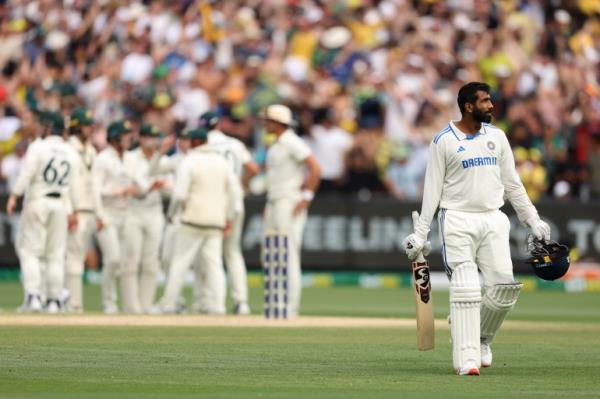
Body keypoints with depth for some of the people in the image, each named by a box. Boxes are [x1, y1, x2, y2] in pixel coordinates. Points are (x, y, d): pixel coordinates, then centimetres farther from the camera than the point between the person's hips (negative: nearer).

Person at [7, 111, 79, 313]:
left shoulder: (38, 147, -7)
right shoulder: (70, 152, 9)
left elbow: (27, 173, -17)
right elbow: (73, 185, 12)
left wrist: (14, 196, -19)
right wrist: (72, 211, 18)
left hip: (37, 203, -5)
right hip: (61, 205, 5)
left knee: (29, 250, -1)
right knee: (55, 254, 10)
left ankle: (33, 296, -14)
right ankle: (54, 300, 9)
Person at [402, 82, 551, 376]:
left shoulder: (497, 136, 11)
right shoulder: (444, 141, -3)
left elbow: (512, 184, 16)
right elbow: (432, 189, -2)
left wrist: (532, 220, 13)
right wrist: (420, 233, -7)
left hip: (493, 219, 4)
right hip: (458, 222, -4)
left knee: (505, 286, -5)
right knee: (465, 290, -10)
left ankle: (482, 338, 19)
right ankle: (466, 359, -9)